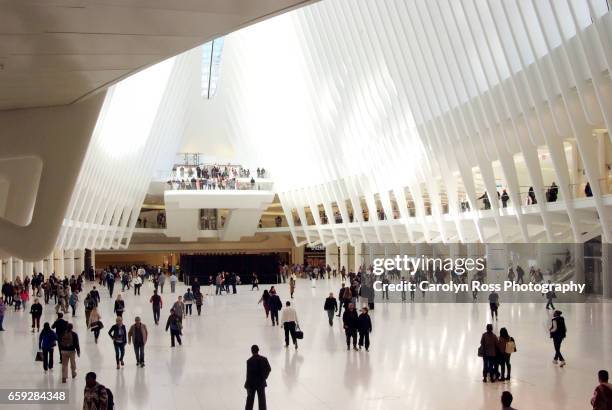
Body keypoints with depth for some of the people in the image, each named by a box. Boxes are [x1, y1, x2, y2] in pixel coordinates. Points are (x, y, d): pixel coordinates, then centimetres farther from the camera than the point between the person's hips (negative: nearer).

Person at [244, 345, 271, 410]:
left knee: (250, 400, 12)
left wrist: (247, 385, -9)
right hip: (261, 383, 3)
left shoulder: (249, 361, -19)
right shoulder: (264, 359, -8)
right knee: (262, 400, 13)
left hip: (252, 383, -3)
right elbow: (269, 369, 1)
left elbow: (249, 374, -17)